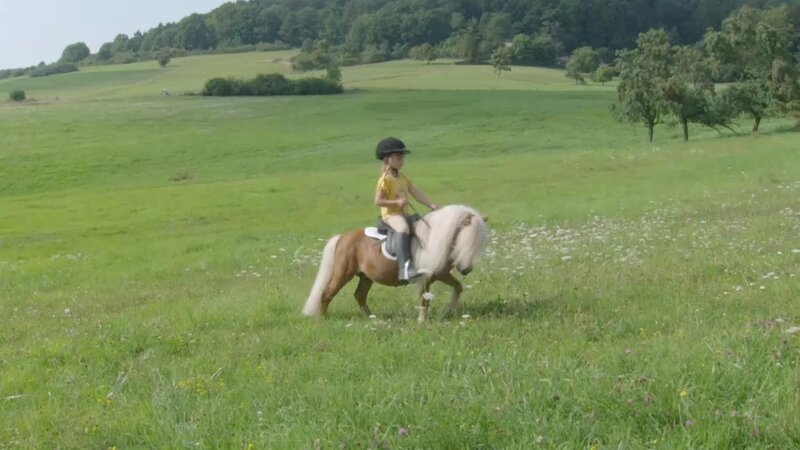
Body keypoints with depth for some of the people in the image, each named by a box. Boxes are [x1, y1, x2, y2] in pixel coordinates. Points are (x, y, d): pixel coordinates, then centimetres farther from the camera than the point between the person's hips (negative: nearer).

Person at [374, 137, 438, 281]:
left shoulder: (403, 178, 15)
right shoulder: (385, 180, -9)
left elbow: (416, 193, 9)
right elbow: (378, 201, -13)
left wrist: (431, 205, -2)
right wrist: (397, 202, -23)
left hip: (403, 213, 9)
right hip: (390, 214, -9)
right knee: (403, 229, -37)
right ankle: (405, 267, -48)